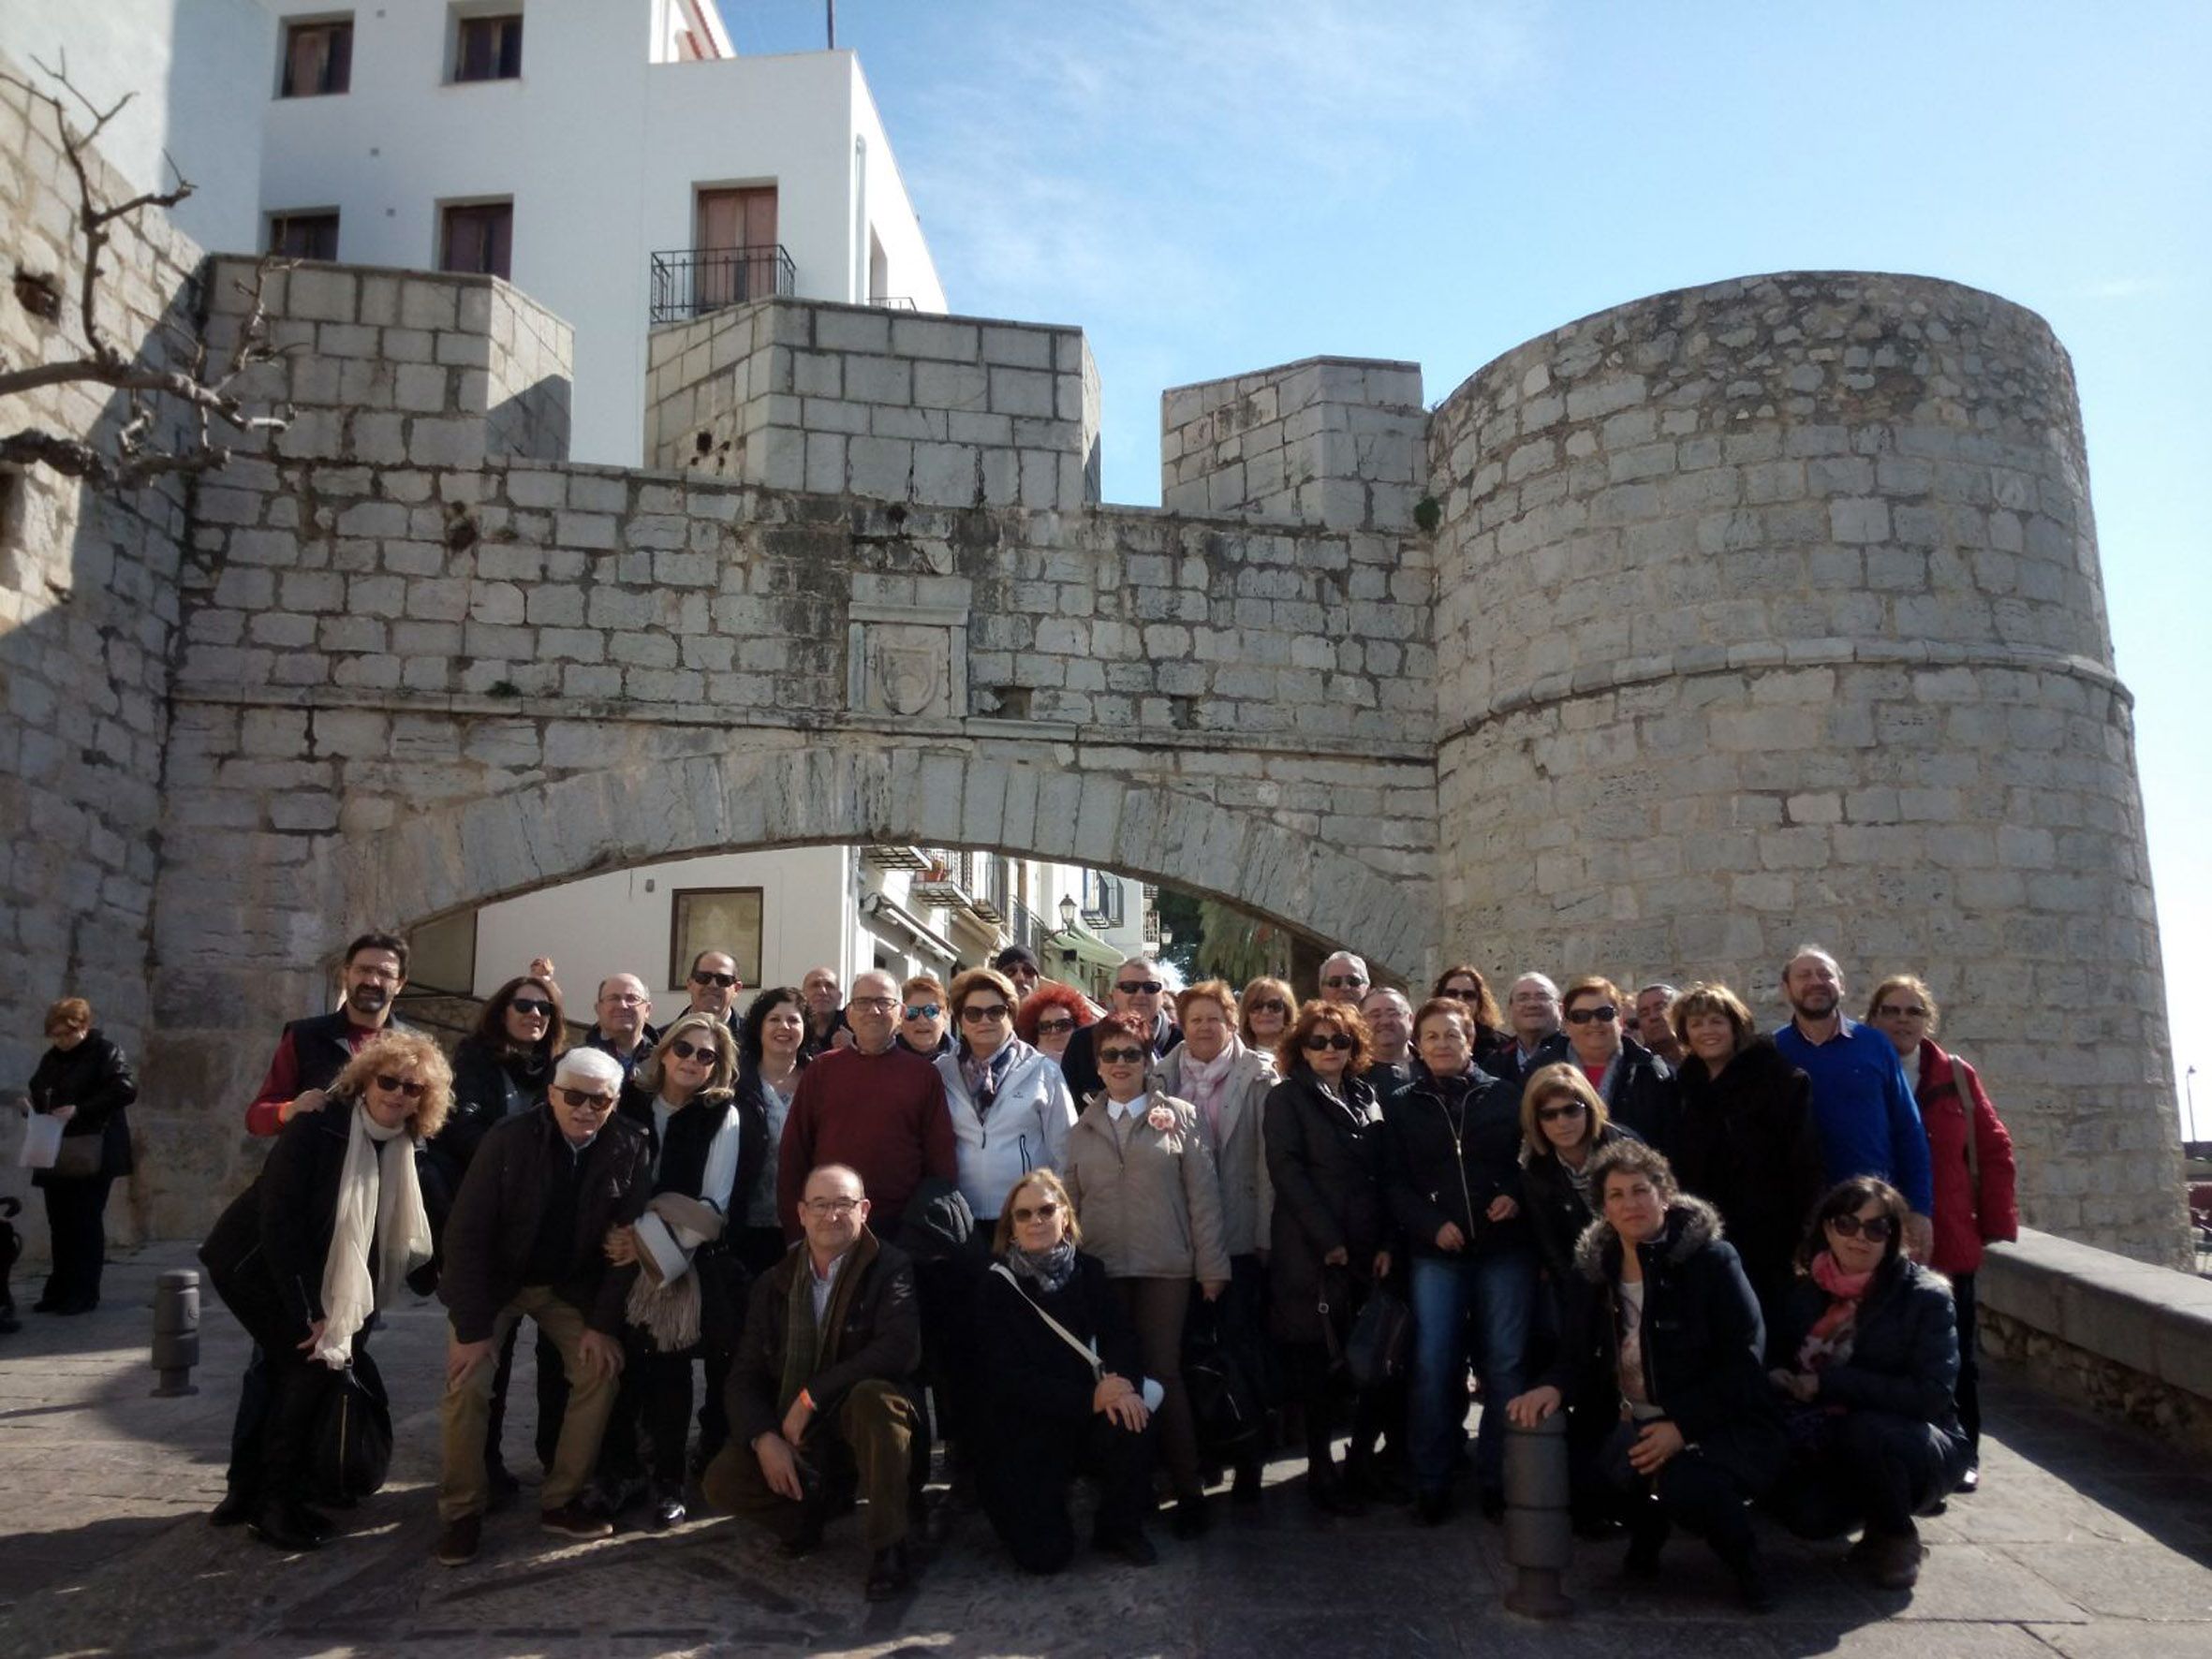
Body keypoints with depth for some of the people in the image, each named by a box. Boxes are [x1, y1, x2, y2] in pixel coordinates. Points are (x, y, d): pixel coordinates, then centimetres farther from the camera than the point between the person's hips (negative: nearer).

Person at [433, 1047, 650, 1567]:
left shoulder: (630, 1148, -16)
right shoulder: (508, 1139, -22)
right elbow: (466, 1232, -20)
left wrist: (603, 1322, -14)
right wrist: (470, 1326, -22)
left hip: (571, 1285, 2)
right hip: (494, 1280, -2)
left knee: (602, 1366, -11)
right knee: (467, 1382, -15)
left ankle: (560, 1501, 4)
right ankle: (462, 1512, 4)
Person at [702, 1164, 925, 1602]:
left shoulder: (890, 1268, -8)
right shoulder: (774, 1284, 7)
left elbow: (900, 1349, -24)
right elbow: (745, 1376, 3)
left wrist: (811, 1397, -22)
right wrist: (764, 1438, -16)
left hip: (861, 1426, -4)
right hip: (793, 1439, 4)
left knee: (873, 1396, -36)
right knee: (721, 1480, -20)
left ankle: (888, 1547, -19)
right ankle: (813, 1505, 9)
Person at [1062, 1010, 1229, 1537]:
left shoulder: (1180, 1116, 3)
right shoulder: (1082, 1128, 11)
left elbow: (1203, 1195, 0)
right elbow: (1069, 1201, 13)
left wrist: (1211, 1266, -3)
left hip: (1165, 1268, -2)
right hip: (1100, 1269, 3)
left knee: (1163, 1374, -2)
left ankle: (1188, 1490, 9)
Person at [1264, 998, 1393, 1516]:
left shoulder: (1367, 1096, 14)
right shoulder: (1286, 1098, 0)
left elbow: (1383, 1175, 11)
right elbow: (1287, 1171, -10)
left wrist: (1386, 1243, 0)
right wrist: (1328, 1240, -14)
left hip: (1368, 1251, 4)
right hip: (1311, 1253, -4)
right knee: (1319, 1365, 1)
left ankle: (1361, 1460, 19)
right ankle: (1321, 1471, 14)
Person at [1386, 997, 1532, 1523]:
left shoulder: (1506, 1095, 5)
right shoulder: (1403, 1107, 8)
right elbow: (1397, 1184, 5)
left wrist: (1517, 1196, -10)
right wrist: (1432, 1224, -10)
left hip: (1505, 1249, 0)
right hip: (1436, 1253, 0)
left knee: (1505, 1365, 2)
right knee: (1433, 1366, -3)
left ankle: (1497, 1481, 16)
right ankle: (1431, 1484, 10)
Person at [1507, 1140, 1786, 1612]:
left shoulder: (1711, 1258, -10)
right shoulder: (1596, 1267, 5)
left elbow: (1743, 1361, -14)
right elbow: (1577, 1354, 6)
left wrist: (1682, 1426, -23)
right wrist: (1554, 1387, -18)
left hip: (1721, 1426, -4)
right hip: (1638, 1424, 5)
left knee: (1684, 1484, -35)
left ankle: (1747, 1562, 0)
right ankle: (1646, 1533, 10)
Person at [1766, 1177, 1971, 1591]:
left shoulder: (1925, 1296, -12)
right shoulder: (1808, 1295, 1)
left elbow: (1932, 1394, -21)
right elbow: (1779, 1362, 13)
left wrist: (1829, 1383, -23)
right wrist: (1778, 1379, -12)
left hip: (1921, 1449, -3)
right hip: (1832, 1449, 3)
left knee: (1865, 1430, -36)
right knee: (1803, 1512, -27)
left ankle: (1898, 1539, -5)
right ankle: (1875, 1513, 10)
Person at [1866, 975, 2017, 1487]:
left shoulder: (1957, 1076, 3)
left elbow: (1995, 1150, 4)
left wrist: (1997, 1224, -1)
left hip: (1951, 1241, 2)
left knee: (1956, 1351, 11)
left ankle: (1963, 1454, 24)